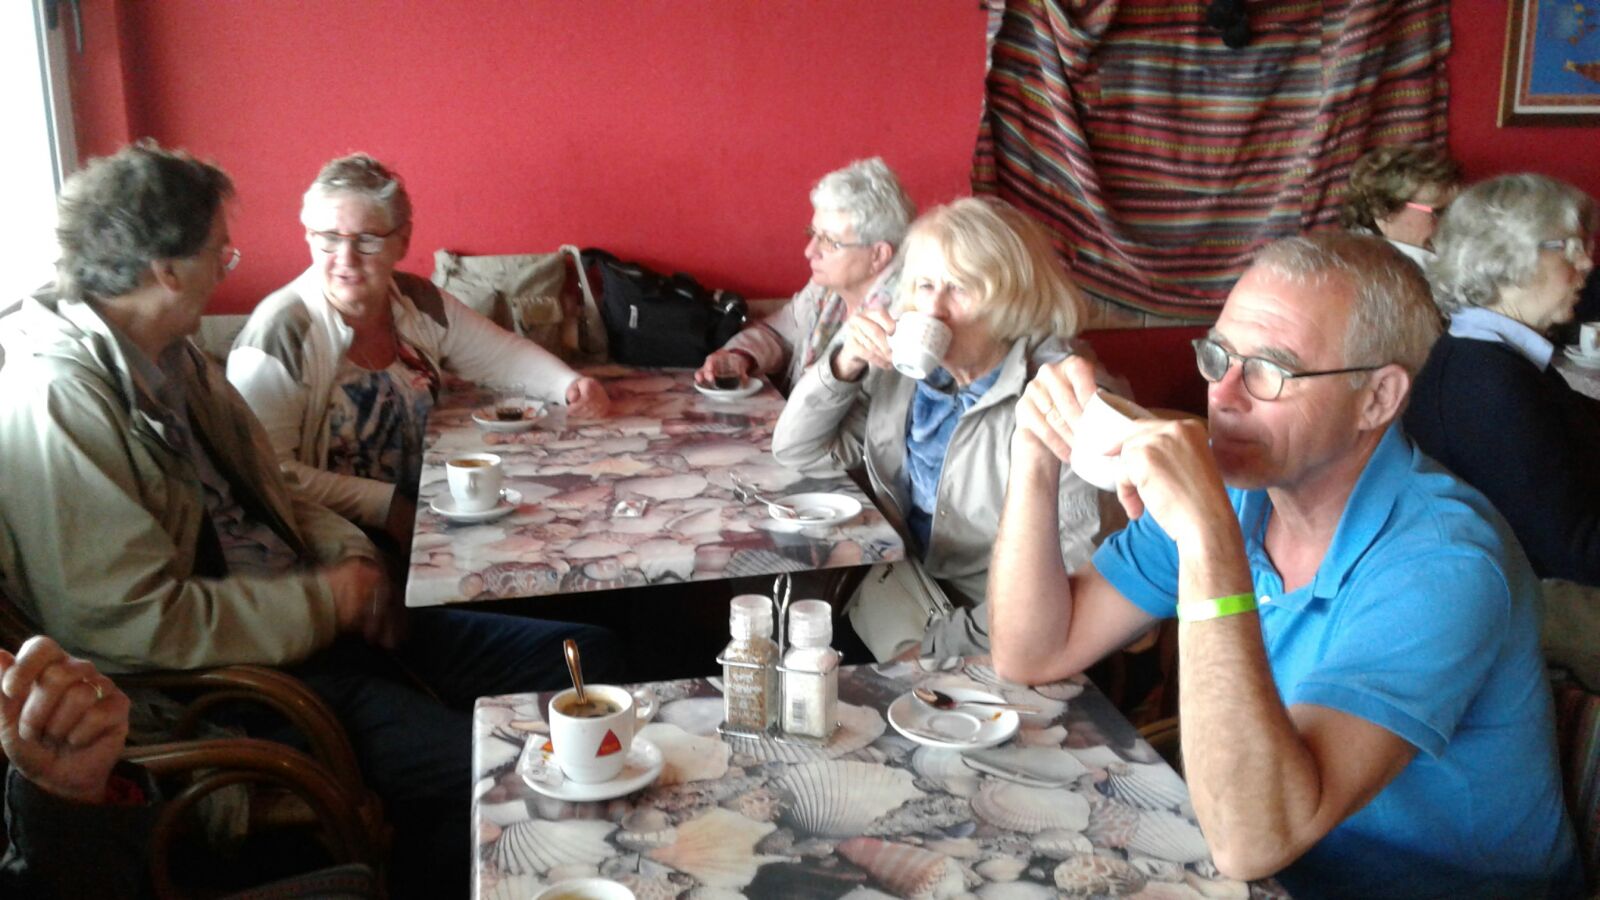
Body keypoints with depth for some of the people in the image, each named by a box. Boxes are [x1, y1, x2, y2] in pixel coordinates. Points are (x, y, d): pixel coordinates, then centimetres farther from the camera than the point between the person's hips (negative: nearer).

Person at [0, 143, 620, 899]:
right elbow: (134, 621, -23)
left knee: (583, 655, 0)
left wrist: (346, 554, 0)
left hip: (318, 616, 9)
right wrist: (323, 601, -15)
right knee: (473, 772, -30)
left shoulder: (171, 356, 11)